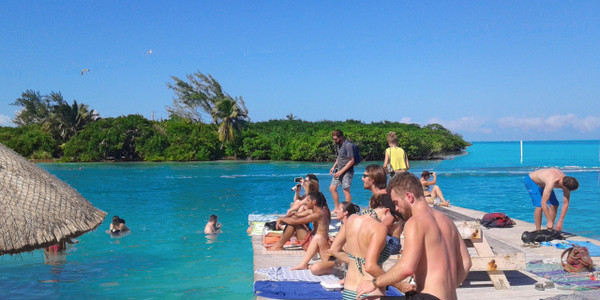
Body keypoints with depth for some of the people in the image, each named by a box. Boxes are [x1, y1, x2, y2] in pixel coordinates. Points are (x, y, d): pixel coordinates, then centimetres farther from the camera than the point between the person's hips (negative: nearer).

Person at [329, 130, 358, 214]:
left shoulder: (348, 145, -16)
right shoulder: (339, 145, 11)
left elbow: (351, 161, -19)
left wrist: (341, 171, -19)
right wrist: (334, 167, 12)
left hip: (347, 171, -9)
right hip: (339, 170, 9)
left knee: (346, 190, -8)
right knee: (332, 188, 7)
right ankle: (337, 208, 16)